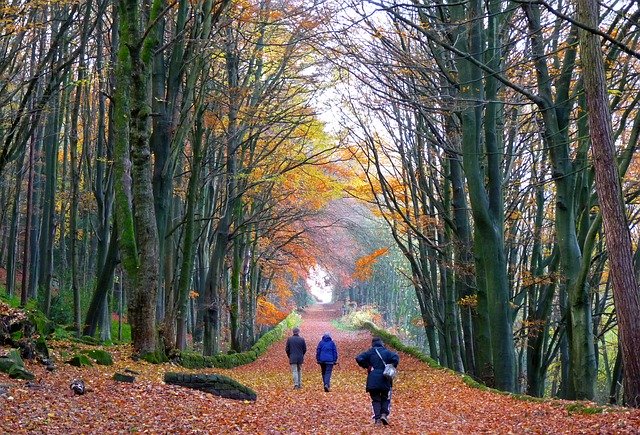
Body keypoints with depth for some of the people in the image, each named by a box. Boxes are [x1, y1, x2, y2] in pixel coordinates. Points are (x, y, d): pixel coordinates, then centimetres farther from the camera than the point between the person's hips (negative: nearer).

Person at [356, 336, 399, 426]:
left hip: (373, 381, 0)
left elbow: (359, 359, -8)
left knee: (375, 399, 9)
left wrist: (366, 366, 4)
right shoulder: (387, 352, 5)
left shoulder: (370, 352, 3)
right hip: (385, 380, 0)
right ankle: (384, 414, -5)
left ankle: (377, 418, -3)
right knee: (386, 399, 15)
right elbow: (395, 358, -13)